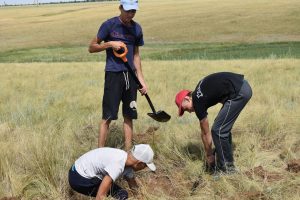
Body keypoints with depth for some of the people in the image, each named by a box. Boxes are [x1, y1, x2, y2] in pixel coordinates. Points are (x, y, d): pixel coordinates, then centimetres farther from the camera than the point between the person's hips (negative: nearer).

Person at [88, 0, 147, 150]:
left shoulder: (137, 28, 9)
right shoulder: (109, 25, -5)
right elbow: (92, 48, 0)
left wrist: (141, 80, 13)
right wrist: (110, 44, -14)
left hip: (130, 76, 5)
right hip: (113, 74, -5)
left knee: (129, 116, 8)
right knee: (107, 116, -5)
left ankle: (128, 152, 17)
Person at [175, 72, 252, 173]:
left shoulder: (198, 101, -4)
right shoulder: (199, 93, 19)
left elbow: (205, 133, 5)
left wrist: (209, 155, 17)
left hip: (239, 92, -10)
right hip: (243, 85, 10)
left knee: (218, 130, -2)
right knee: (223, 128, 19)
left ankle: (227, 168, 7)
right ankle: (227, 161, 28)